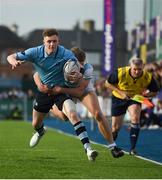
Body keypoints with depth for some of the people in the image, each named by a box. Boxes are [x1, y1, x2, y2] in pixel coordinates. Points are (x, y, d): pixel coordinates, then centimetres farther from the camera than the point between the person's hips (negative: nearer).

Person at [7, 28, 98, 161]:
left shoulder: (66, 54, -22)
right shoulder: (36, 52, -16)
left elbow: (78, 71, -18)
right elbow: (11, 57, -11)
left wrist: (77, 75, -44)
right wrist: (14, 61, -37)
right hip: (44, 90, 3)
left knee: (73, 114, -30)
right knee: (36, 124, 18)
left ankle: (88, 148, -33)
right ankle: (40, 132, 59)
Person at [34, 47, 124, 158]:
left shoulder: (88, 69, -37)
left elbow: (79, 91, -39)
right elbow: (37, 75, -27)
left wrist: (60, 89, -51)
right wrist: (40, 85, -48)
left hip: (84, 90, -1)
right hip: (65, 91, 1)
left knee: (98, 114, -20)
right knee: (64, 116, -19)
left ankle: (112, 146, -9)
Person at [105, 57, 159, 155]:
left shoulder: (148, 77, -25)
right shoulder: (120, 73, -30)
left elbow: (154, 92, -9)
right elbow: (108, 83, -14)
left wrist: (143, 95, -28)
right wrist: (121, 92, -25)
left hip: (135, 99, 0)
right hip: (119, 99, 0)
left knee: (135, 118, -28)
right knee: (116, 127, 3)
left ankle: (133, 148, -21)